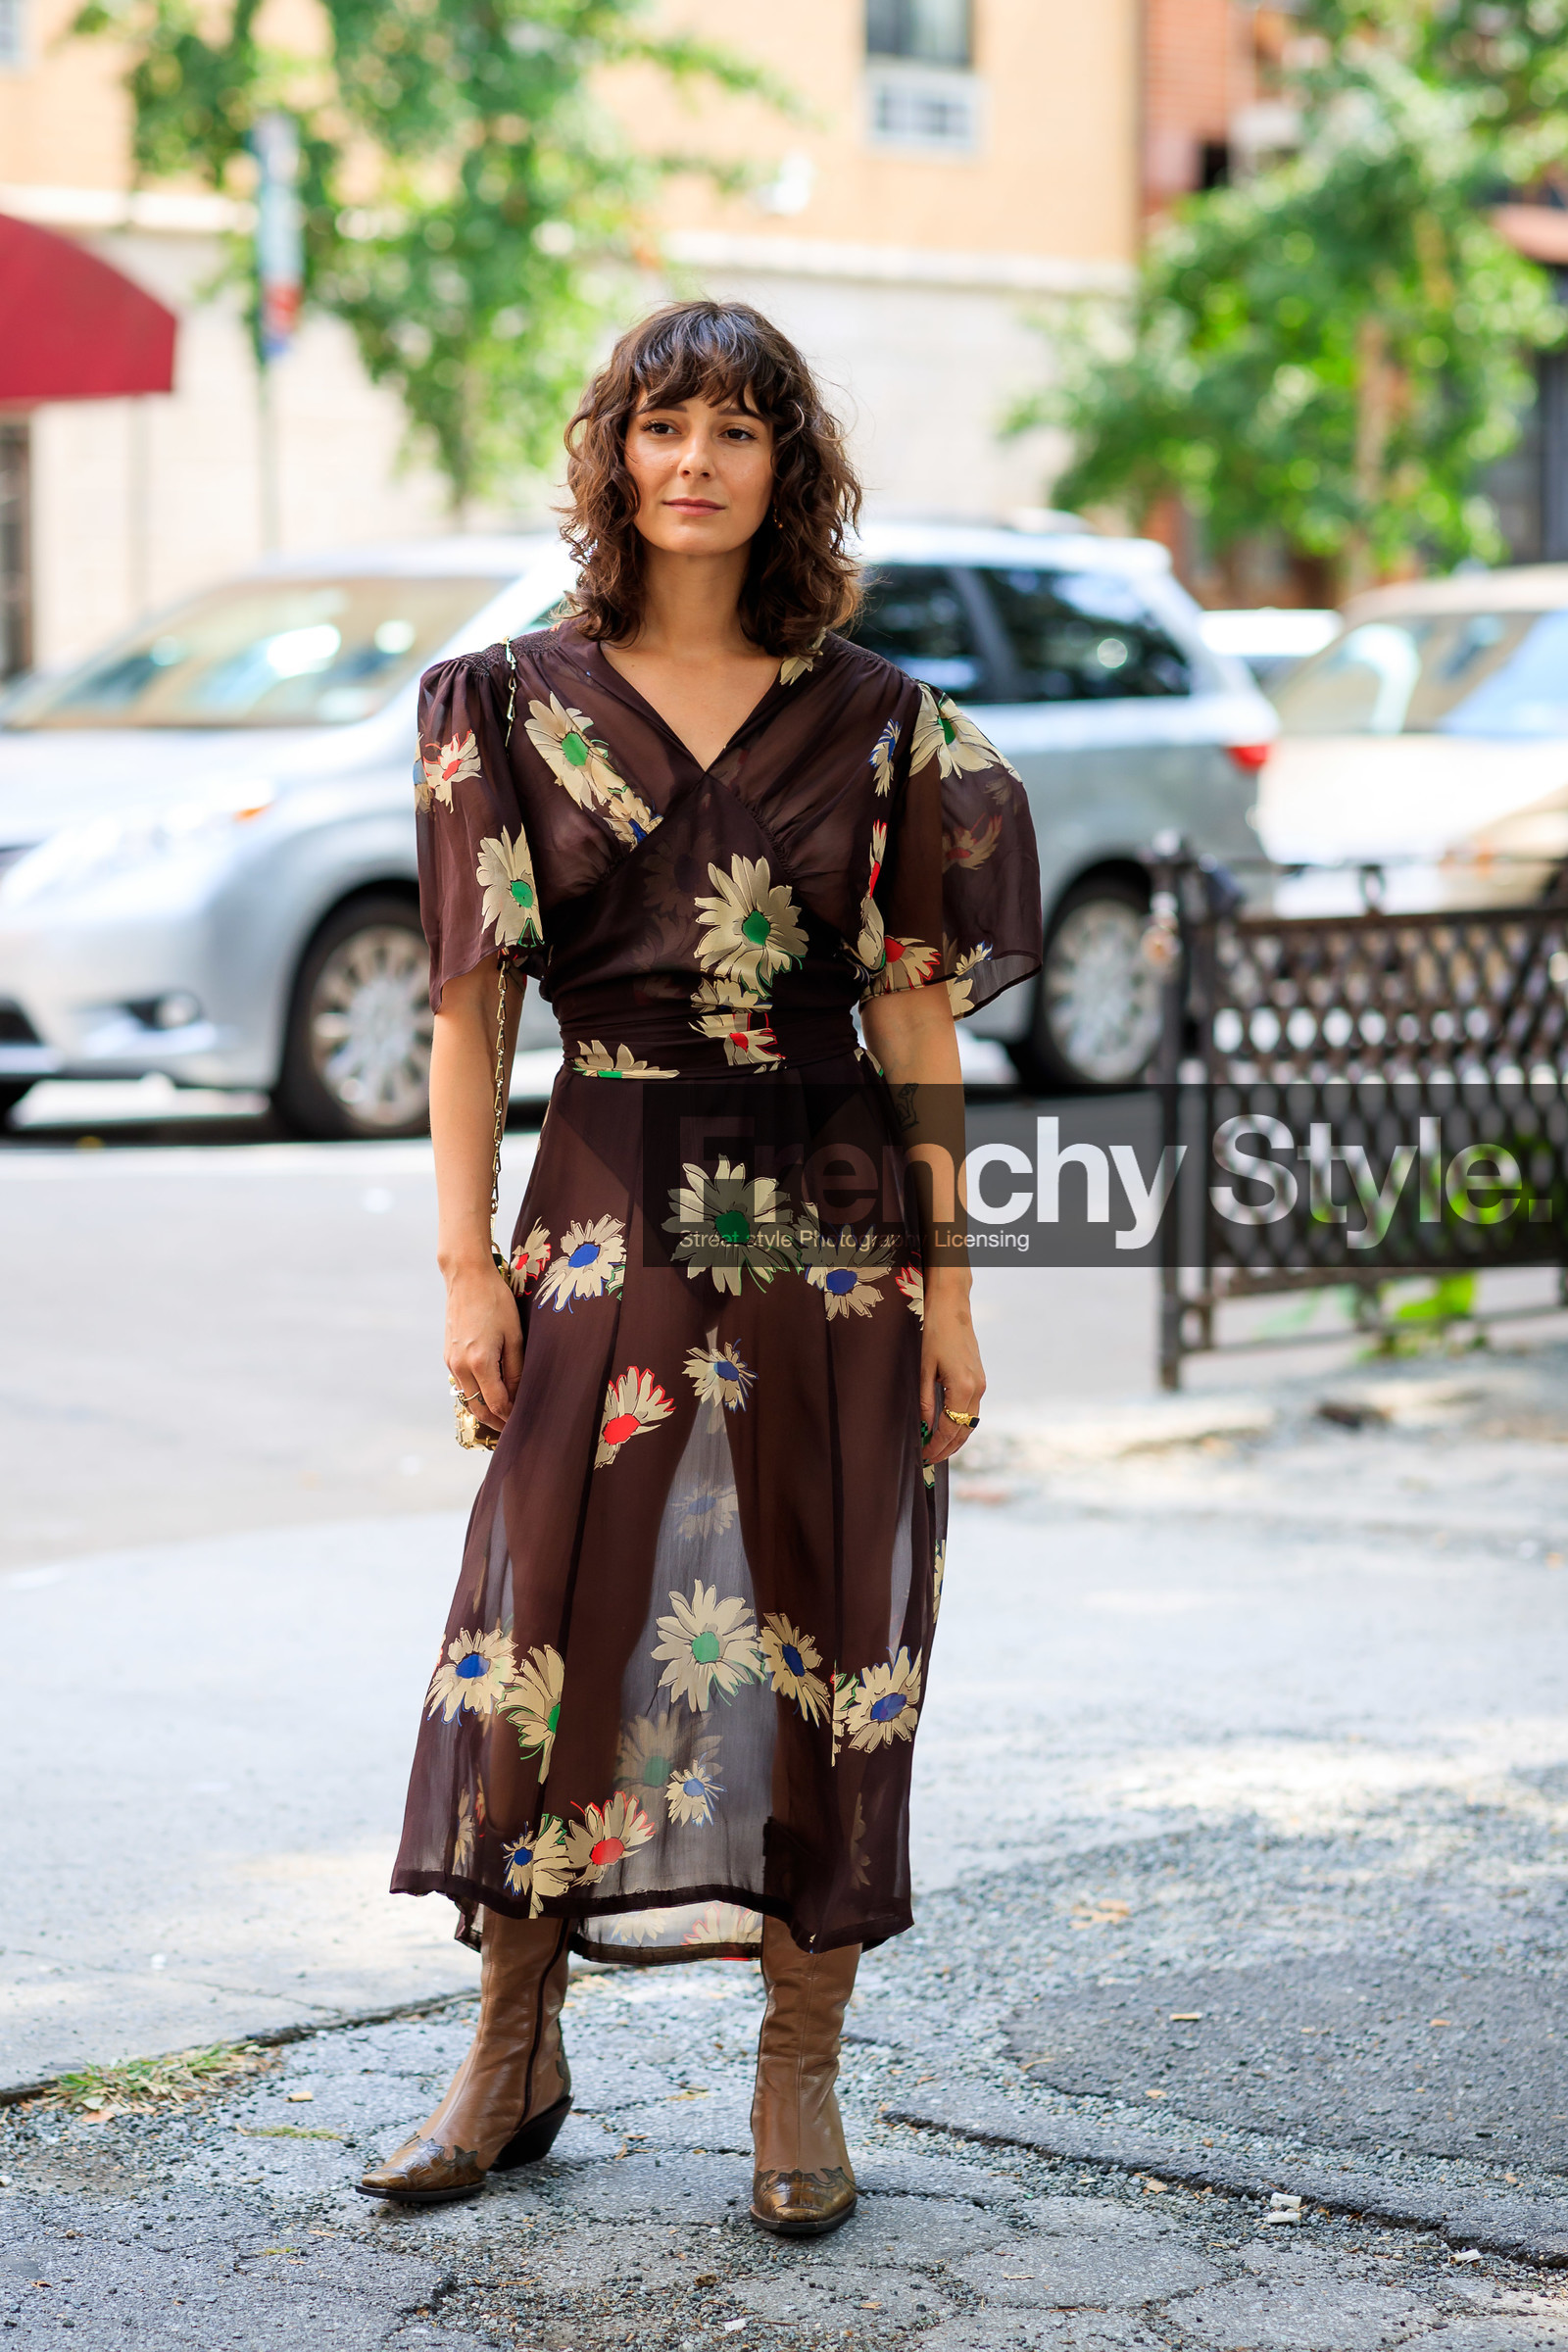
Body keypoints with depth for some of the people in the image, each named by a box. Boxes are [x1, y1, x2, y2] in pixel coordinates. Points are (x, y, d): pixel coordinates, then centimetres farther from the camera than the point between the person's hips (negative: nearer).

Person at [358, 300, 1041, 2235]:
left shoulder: (873, 722, 4)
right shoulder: (513, 707, 4)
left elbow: (914, 1014, 4)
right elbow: (470, 999, 3)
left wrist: (947, 1281, 1)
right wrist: (466, 1259, -4)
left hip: (833, 1220, 0)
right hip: (609, 1218, 0)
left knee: (825, 1636, 3)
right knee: (557, 1618, 0)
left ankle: (800, 2076, 14)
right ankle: (514, 2057, 16)